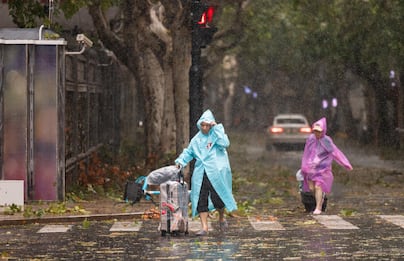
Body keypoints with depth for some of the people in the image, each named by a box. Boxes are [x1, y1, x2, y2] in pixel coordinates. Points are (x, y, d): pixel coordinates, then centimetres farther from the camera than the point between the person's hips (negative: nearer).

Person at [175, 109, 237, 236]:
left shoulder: (216, 134, 3)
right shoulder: (196, 139, 15)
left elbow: (224, 143, -17)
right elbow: (189, 152, 23)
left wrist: (216, 127, -13)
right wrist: (181, 161, 5)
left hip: (216, 173, -4)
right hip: (200, 174, 4)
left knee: (218, 198, -1)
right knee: (201, 199, -3)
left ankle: (221, 218, 29)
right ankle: (204, 227, 0)